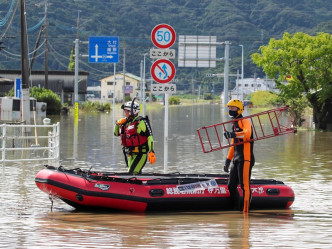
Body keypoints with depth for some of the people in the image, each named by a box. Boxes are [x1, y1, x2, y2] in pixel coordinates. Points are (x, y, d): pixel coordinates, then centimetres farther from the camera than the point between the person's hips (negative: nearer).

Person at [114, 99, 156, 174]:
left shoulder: (141, 122, -12)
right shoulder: (127, 122, 13)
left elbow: (149, 136, -17)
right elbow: (116, 133, 25)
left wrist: (151, 152, -24)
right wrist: (118, 124, 4)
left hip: (140, 153, -9)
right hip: (131, 154, 9)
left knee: (132, 174, -20)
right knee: (137, 174, 14)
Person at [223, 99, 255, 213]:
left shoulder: (245, 122, -7)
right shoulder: (235, 124, 23)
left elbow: (247, 133, -29)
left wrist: (234, 134, -46)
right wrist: (228, 160, 26)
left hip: (245, 159, -10)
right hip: (236, 160, 10)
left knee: (244, 185, -12)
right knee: (231, 186, 10)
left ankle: (245, 210, -13)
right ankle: (236, 209, 19)